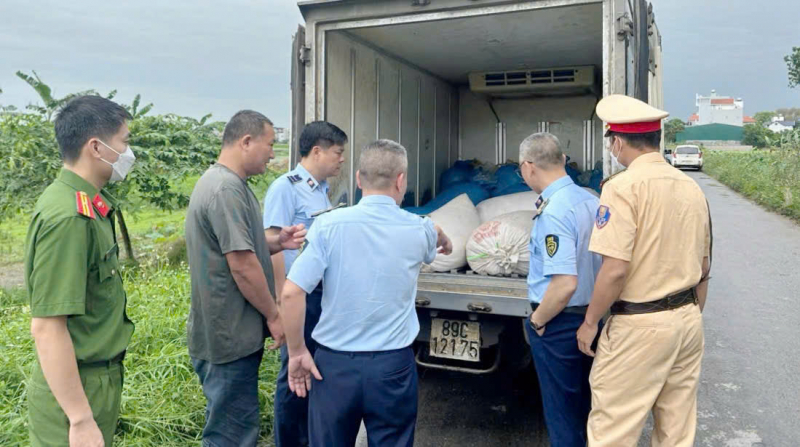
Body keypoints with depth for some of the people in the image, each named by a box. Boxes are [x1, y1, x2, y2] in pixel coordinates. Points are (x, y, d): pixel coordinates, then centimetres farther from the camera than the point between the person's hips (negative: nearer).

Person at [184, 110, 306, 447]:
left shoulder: (226, 183, 12)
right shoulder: (226, 189, -22)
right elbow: (242, 264, -24)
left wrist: (277, 243, 2)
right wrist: (273, 316, -13)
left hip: (228, 329, 10)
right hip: (230, 333, -10)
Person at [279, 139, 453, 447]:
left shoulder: (329, 225, -11)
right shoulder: (418, 230, -3)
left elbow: (291, 294, -15)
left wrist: (297, 352, -1)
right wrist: (445, 241, 47)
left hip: (334, 363, 0)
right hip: (392, 365, 1)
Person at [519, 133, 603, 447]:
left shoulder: (553, 212, -25)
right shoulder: (590, 200, 1)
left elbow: (565, 283, -30)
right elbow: (594, 261, 9)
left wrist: (537, 320, -14)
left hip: (559, 323, -8)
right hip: (591, 317, 8)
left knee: (562, 414, 11)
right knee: (586, 406, 25)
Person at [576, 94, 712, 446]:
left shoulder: (624, 187, -15)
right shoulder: (691, 187, 8)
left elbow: (615, 270, -21)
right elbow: (703, 268, 15)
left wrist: (590, 322, -9)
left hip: (640, 326, -8)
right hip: (688, 320, 8)